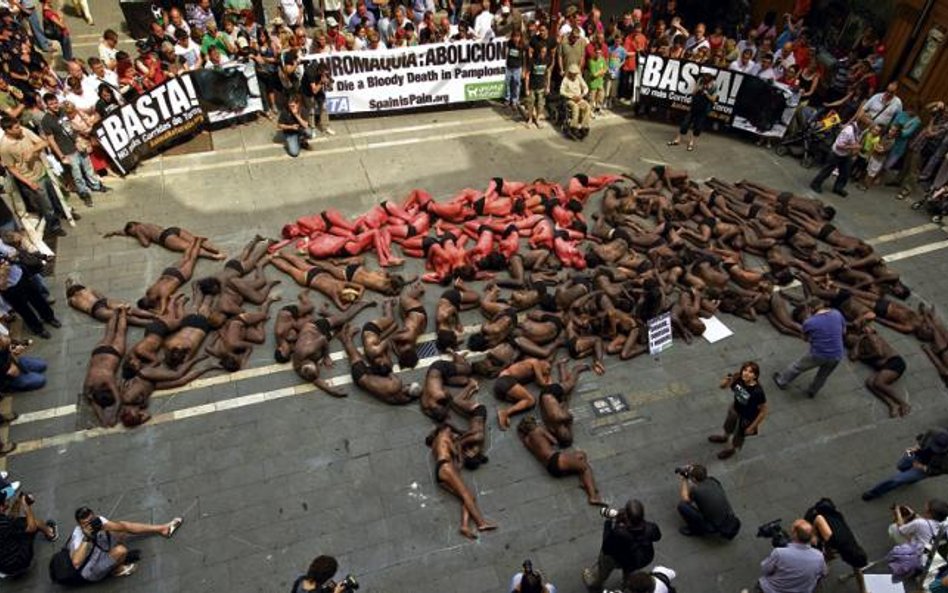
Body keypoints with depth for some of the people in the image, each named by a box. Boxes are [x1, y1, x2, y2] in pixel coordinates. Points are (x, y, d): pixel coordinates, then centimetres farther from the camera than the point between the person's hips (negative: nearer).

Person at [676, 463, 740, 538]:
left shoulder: (696, 491, -14)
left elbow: (685, 499, 9)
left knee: (682, 505, -5)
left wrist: (684, 480, 12)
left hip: (716, 528, -6)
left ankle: (696, 530, 15)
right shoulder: (714, 481, 2)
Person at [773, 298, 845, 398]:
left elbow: (807, 338, 5)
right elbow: (844, 331, 12)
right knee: (823, 376, 31)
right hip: (836, 356, 4)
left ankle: (781, 381, 43)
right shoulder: (837, 314, -4)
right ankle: (812, 391, 52)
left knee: (797, 366, 24)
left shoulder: (809, 322, -14)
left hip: (818, 355, -3)